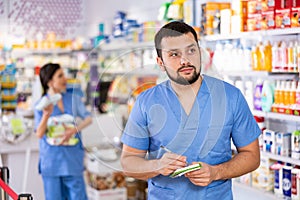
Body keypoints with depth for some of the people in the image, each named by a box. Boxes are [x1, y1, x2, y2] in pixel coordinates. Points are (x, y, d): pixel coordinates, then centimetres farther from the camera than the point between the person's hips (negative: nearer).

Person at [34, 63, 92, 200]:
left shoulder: (73, 99, 5)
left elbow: (88, 119, -4)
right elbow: (39, 134, -7)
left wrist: (74, 129, -21)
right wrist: (46, 115, -23)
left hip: (72, 158, 1)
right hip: (51, 159, -1)